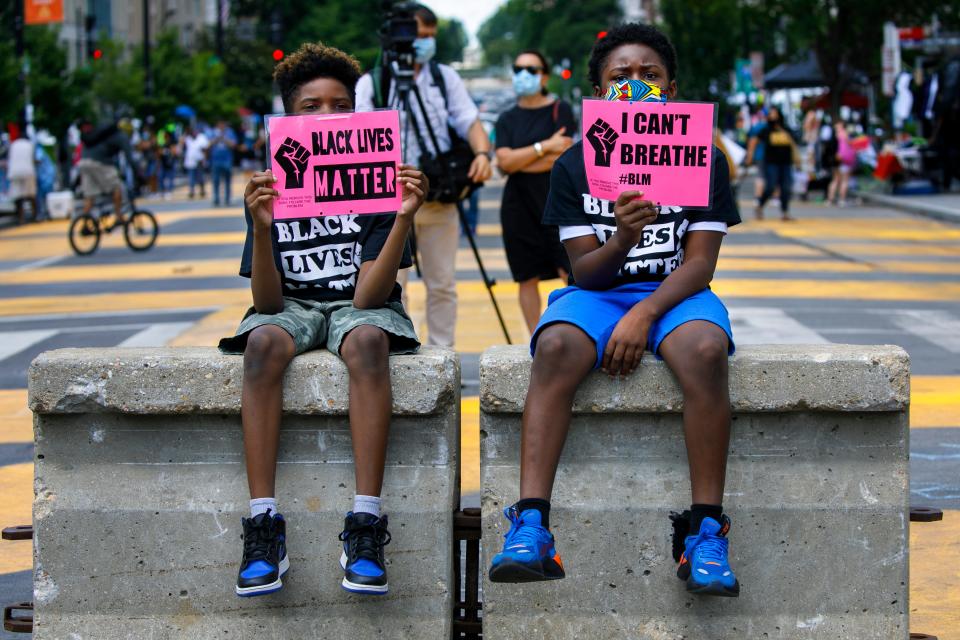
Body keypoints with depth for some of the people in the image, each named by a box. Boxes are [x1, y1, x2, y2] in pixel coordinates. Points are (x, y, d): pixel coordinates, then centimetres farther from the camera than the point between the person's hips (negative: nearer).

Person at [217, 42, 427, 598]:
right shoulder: (271, 190, 0)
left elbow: (369, 294, -14)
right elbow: (267, 300, -8)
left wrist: (404, 219, -26)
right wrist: (261, 227, -24)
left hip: (359, 306, -1)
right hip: (293, 306, 1)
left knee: (367, 340, -37)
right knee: (263, 342, -34)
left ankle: (366, 527, -41)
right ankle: (264, 526, -37)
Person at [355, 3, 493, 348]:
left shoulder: (446, 77, 11)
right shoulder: (371, 83, 2)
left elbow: (470, 121, 1)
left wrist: (482, 152, -20)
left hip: (440, 199, 3)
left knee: (443, 284, 7)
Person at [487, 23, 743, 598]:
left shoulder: (703, 160, 5)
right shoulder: (575, 166, 6)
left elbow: (699, 263, -3)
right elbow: (584, 271, -1)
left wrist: (644, 314, -20)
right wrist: (622, 239, -24)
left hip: (675, 294, 0)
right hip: (599, 292, 0)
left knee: (705, 350, -36)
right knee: (557, 346, -34)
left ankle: (705, 530, -33)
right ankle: (531, 526, -41)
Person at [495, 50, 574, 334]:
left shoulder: (560, 110, 2)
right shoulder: (507, 119, 10)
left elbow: (562, 157, -11)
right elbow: (504, 160, -5)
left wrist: (518, 163, -7)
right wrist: (544, 147, -13)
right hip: (519, 206, 3)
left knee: (571, 272, -10)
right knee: (528, 278, 5)